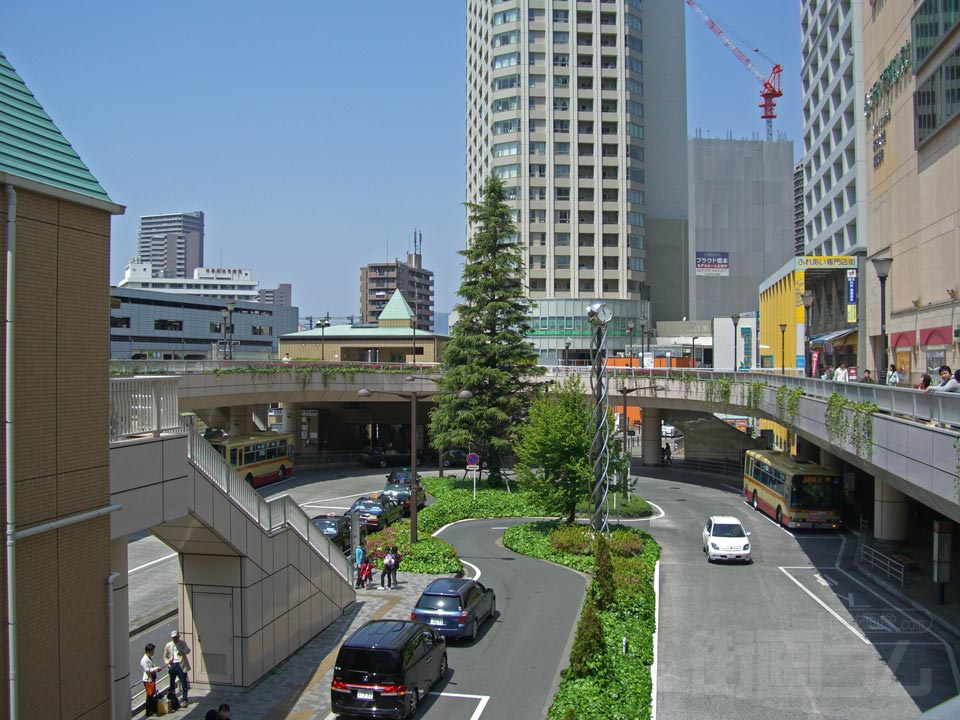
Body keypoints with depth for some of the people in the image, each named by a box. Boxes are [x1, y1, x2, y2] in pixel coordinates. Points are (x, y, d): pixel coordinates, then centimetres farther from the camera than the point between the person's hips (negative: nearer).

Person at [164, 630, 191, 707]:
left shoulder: (182, 643, -2)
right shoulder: (168, 645, 7)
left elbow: (188, 650, -20)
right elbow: (165, 656, 16)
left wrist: (182, 651, -41)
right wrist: (167, 663, -3)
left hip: (181, 666, -4)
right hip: (172, 666, 4)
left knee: (184, 684, -2)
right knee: (172, 683, 13)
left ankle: (185, 700, 5)